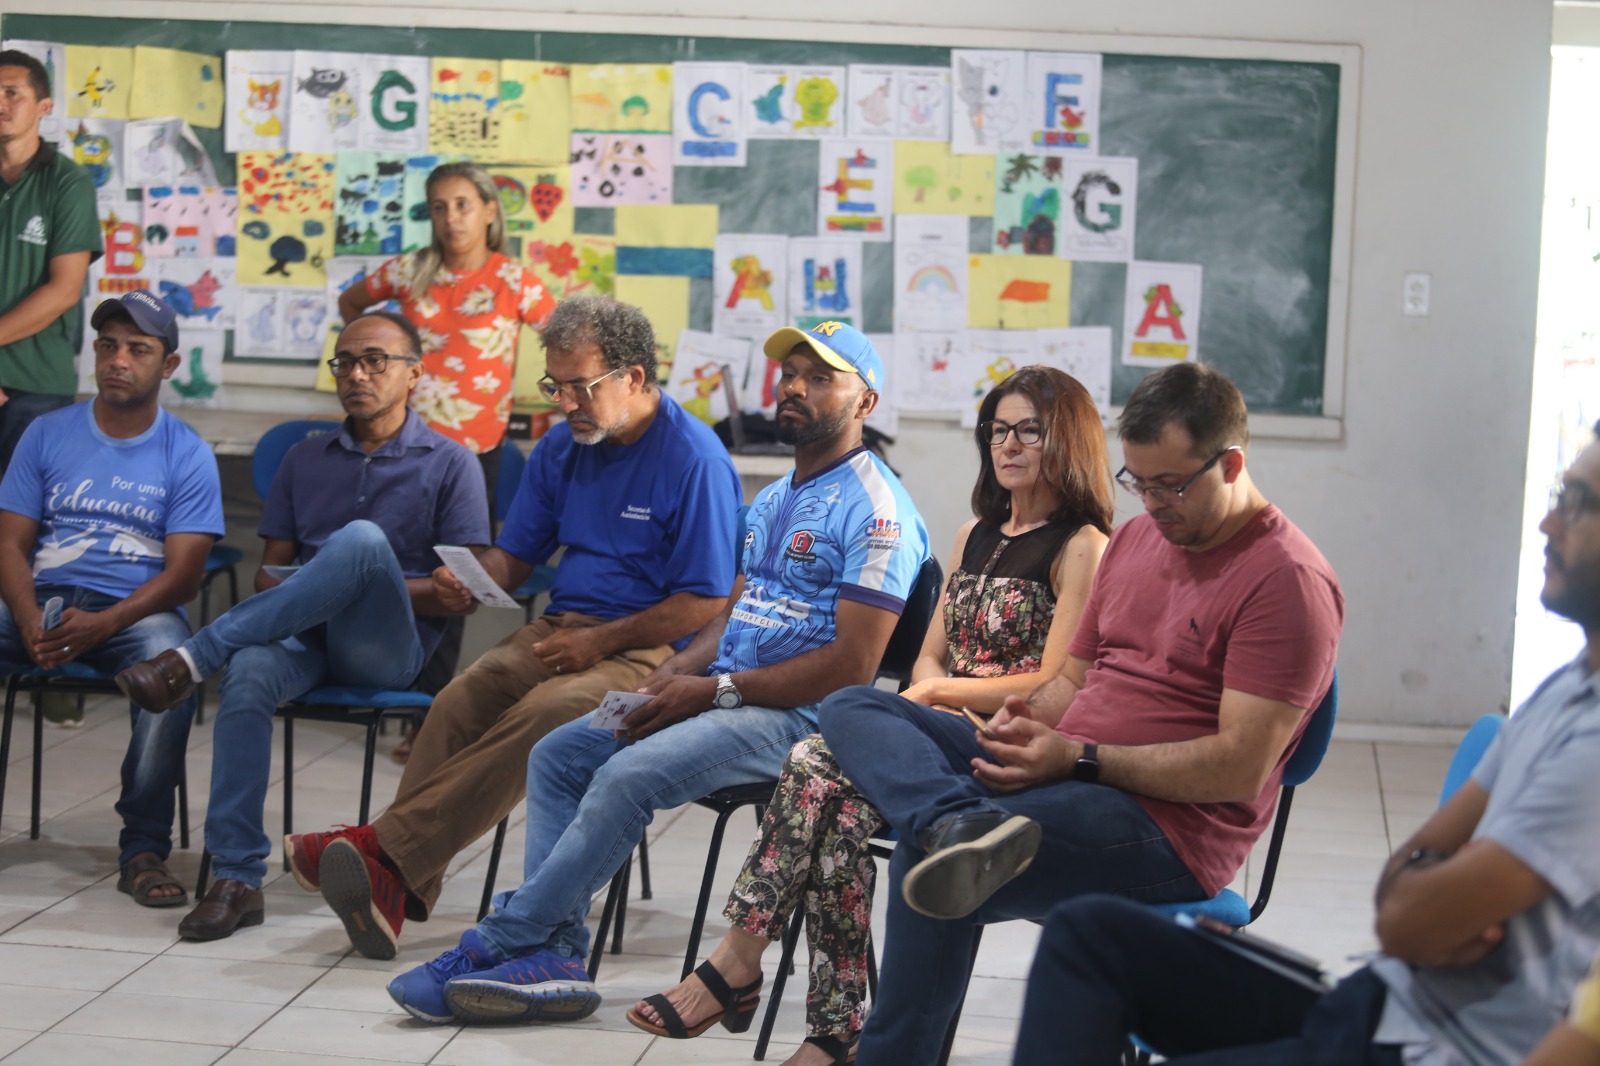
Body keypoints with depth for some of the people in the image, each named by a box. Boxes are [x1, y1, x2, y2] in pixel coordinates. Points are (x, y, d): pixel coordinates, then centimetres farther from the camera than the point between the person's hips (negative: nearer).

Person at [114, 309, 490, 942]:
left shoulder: (448, 464, 8)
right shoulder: (306, 460, 21)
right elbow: (272, 565, 19)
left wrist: (364, 588, -11)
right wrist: (277, 593, -6)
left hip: (387, 649, -3)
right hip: (303, 636, 3)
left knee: (361, 539, -35)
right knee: (249, 672, -34)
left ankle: (196, 657, -31)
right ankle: (237, 879, -31)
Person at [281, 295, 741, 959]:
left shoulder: (696, 461, -9)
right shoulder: (561, 448, 14)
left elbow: (706, 606, -11)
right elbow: (515, 556, 20)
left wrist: (597, 641, -16)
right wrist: (473, 583, -4)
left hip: (651, 651, -6)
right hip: (562, 630, 6)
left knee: (544, 713, -35)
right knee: (462, 700, -26)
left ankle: (384, 848, -38)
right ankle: (394, 890, -35)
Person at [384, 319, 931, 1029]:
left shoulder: (876, 511, -10)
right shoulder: (773, 500, 21)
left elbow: (852, 664, -18)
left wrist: (712, 690, -17)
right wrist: (672, 674, -1)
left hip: (800, 715, -10)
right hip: (724, 696, 10)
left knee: (628, 775, -28)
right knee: (556, 755, -3)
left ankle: (501, 944, -19)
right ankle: (554, 952, -15)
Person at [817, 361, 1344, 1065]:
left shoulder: (1288, 579, -11)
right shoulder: (1135, 538, 18)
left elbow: (1239, 769, -17)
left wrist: (1078, 759, -19)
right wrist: (1028, 722, -1)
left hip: (1168, 828, -9)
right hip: (1062, 772, 10)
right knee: (853, 709, -11)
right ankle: (963, 829, -37)